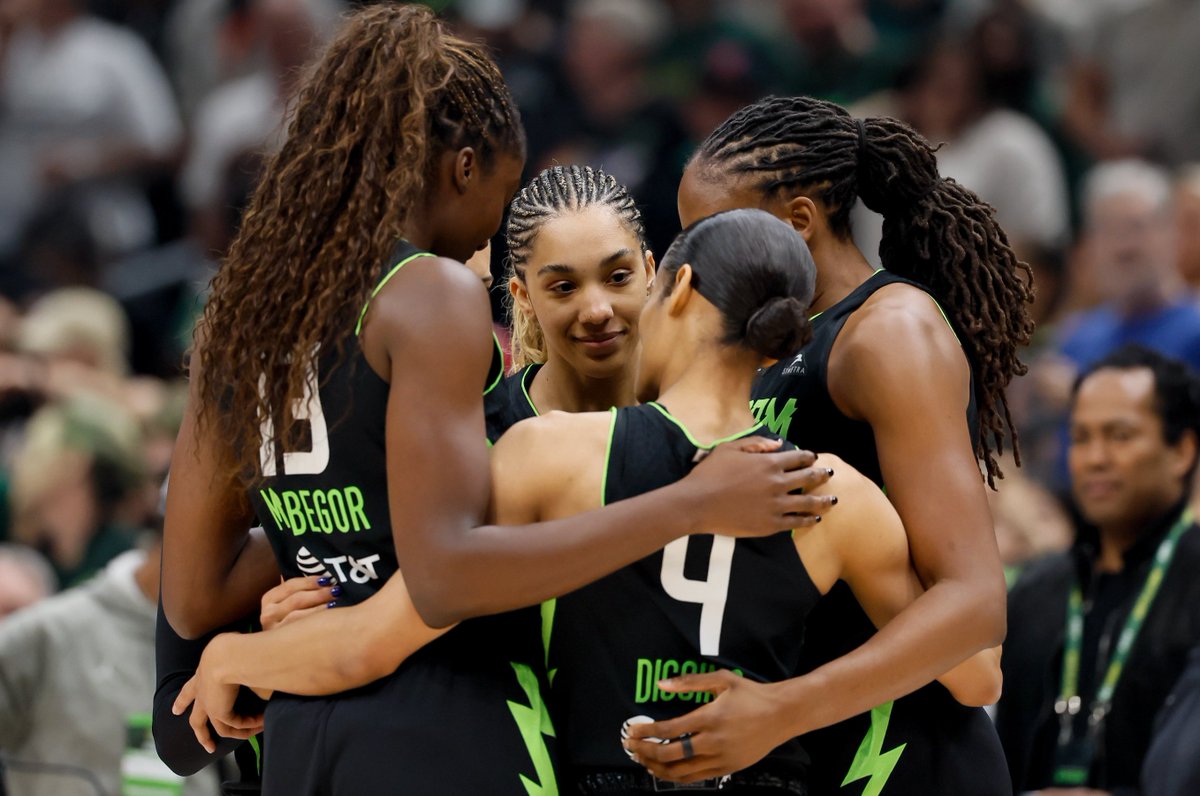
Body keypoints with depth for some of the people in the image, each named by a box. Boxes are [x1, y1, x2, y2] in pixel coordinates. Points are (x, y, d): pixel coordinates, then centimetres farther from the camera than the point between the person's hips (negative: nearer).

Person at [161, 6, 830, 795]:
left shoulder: (242, 306, 13)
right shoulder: (434, 294, -9)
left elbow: (196, 597, 14)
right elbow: (444, 579, -19)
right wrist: (691, 505, -16)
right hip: (446, 731, -8)